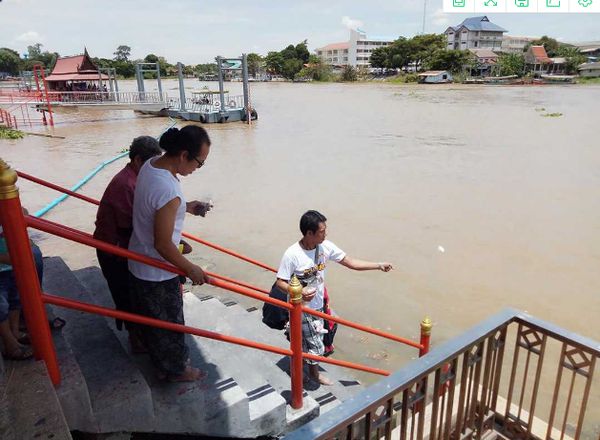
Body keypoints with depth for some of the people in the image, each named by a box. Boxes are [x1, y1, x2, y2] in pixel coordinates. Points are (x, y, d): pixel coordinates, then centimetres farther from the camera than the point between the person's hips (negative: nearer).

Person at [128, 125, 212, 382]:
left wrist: (185, 208, 6)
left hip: (139, 263, 9)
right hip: (158, 273, -9)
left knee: (150, 318, 28)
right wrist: (190, 269, -16)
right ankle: (175, 369, 38)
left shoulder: (150, 165, -6)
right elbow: (163, 245, -28)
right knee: (169, 322, 15)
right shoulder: (169, 192, -35)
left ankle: (159, 360, 51)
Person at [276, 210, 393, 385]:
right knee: (315, 346, 4)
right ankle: (314, 372, 33)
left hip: (318, 304, 6)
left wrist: (379, 266, -9)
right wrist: (298, 292, -35)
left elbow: (350, 262, -4)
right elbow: (280, 282, -18)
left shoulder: (325, 246, -11)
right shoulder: (292, 254, -27)